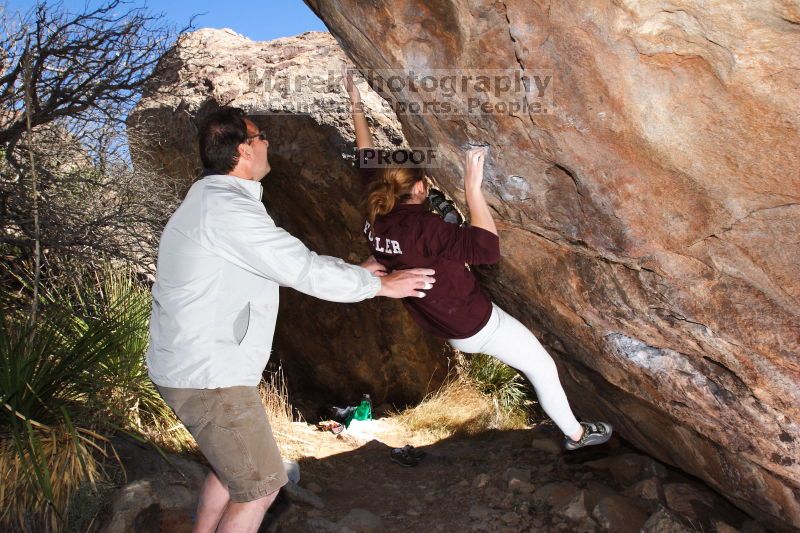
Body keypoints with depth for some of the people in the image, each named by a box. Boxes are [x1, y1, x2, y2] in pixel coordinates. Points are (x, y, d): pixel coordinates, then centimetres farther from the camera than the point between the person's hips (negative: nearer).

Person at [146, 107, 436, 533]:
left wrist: (352, 272, 19)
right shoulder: (226, 207, -22)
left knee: (232, 467, 25)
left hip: (192, 365, 11)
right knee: (259, 487, 1)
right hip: (208, 375, -10)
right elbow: (303, 269, -21)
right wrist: (378, 285, -8)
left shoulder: (215, 199, 12)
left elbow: (288, 260, 18)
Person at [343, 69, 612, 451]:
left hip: (443, 324, 8)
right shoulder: (422, 229, -33)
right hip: (474, 323, -8)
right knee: (543, 368, 12)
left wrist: (357, 107, 10)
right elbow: (488, 248, -35)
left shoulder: (375, 218, -10)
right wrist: (473, 189, -36)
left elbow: (368, 163, 4)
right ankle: (576, 433, 32)